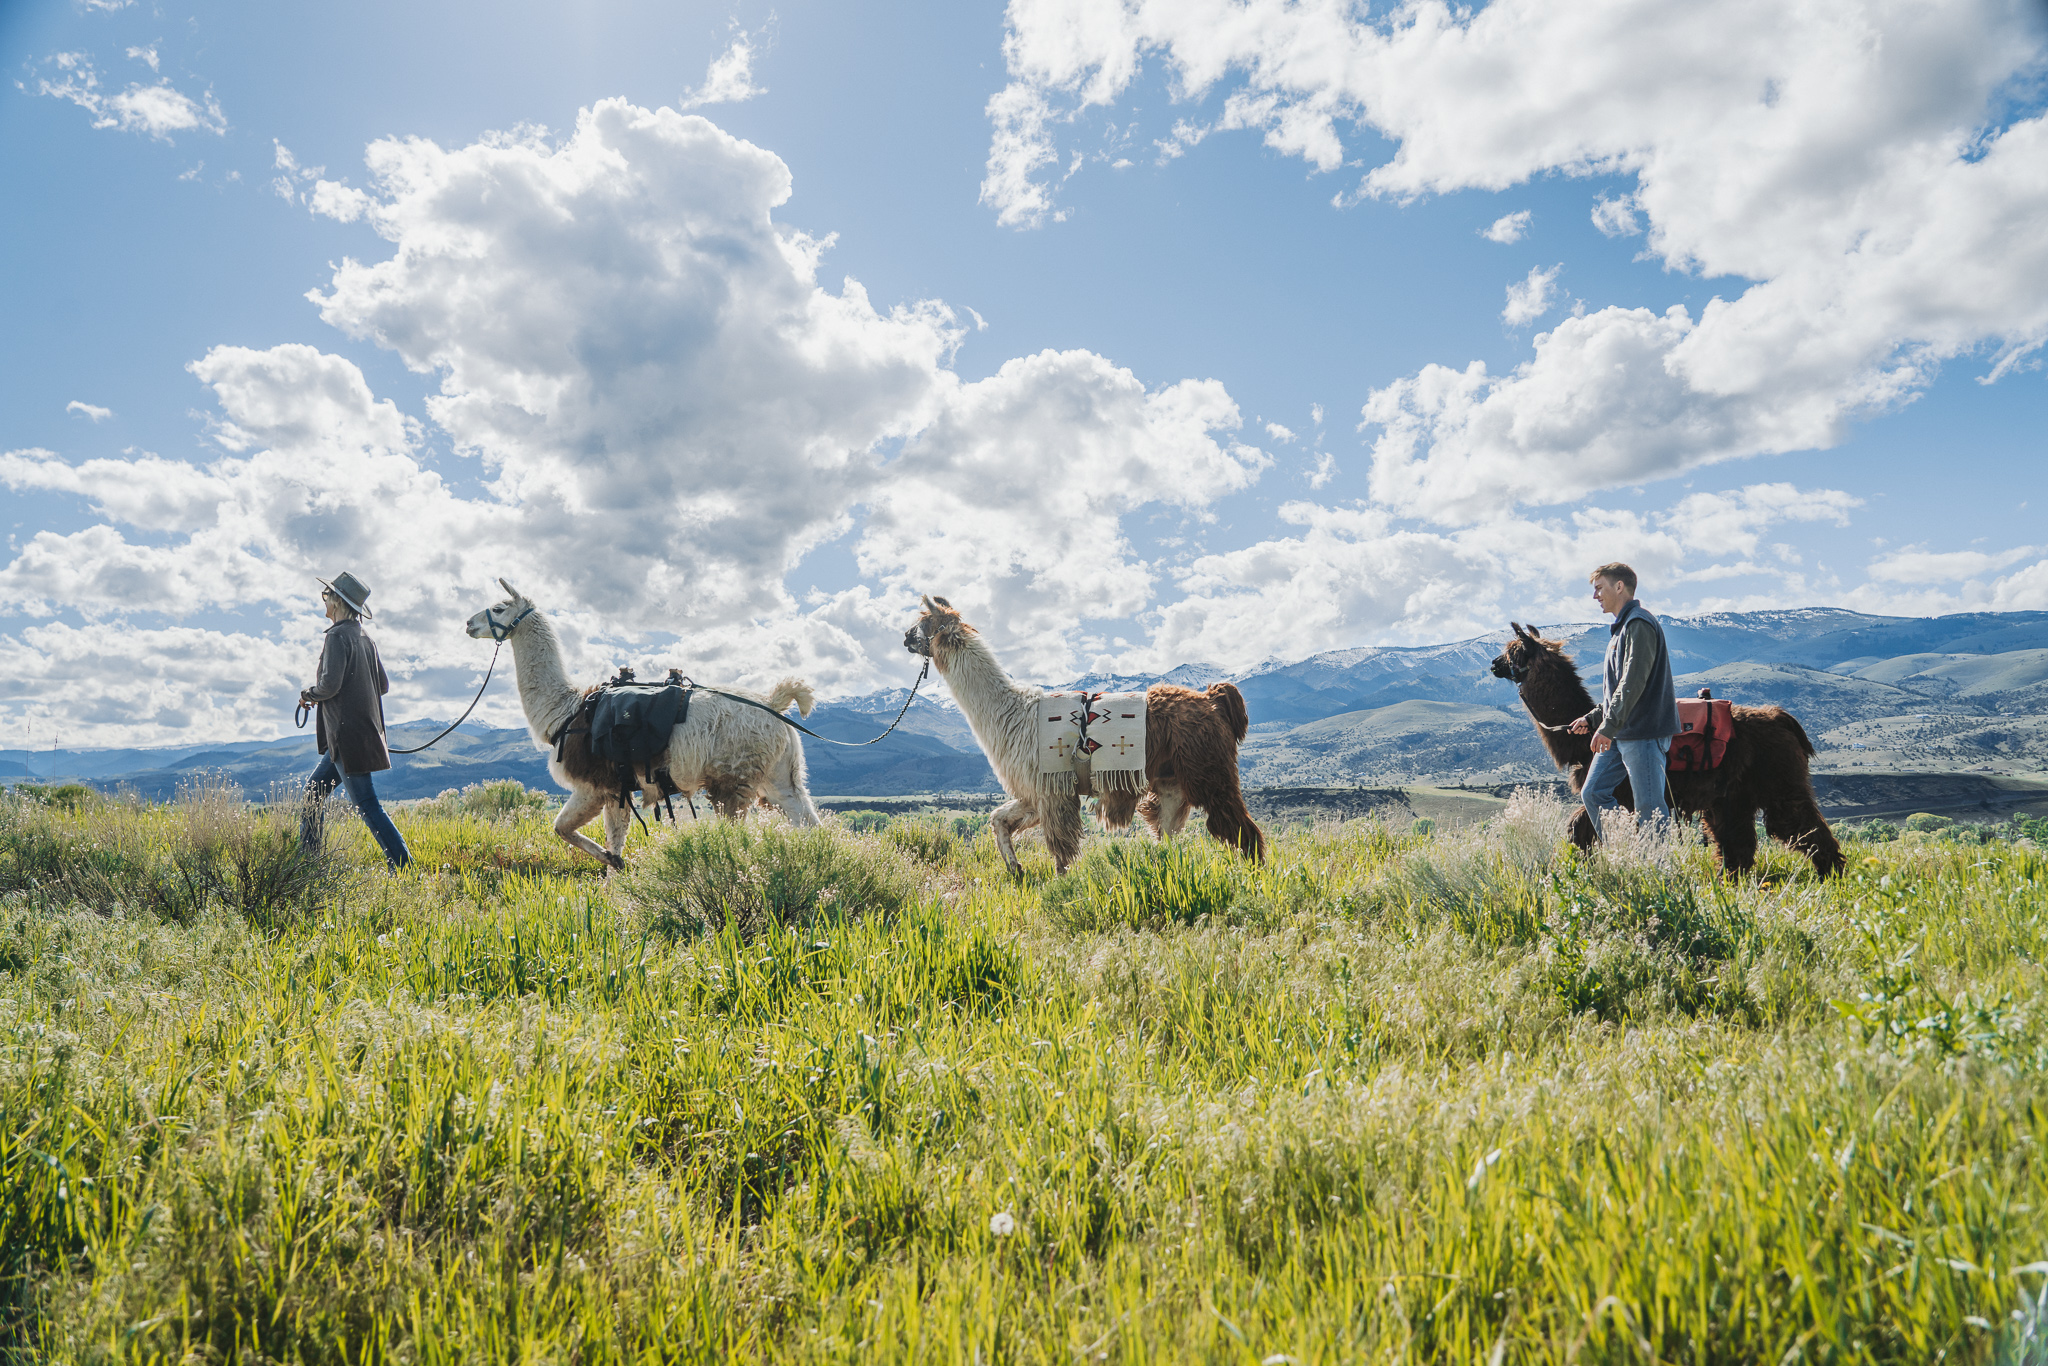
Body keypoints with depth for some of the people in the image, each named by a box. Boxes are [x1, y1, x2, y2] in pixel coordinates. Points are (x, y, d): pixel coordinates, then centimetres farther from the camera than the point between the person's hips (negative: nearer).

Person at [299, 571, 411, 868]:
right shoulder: (365, 638, 14)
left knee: (366, 804, -8)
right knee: (315, 788, 19)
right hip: (366, 729, 9)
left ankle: (403, 865, -10)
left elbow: (331, 682, -20)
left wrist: (307, 694, -1)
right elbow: (383, 685, 16)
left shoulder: (338, 636, -12)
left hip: (348, 733, -9)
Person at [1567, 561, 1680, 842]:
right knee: (1593, 793, 7)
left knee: (1649, 809, -6)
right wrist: (1592, 718, 18)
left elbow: (1633, 682, -22)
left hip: (1644, 732, -10)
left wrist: (1608, 726, -26)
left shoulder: (1639, 624, -12)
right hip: (1619, 733, 10)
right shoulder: (1622, 627, 20)